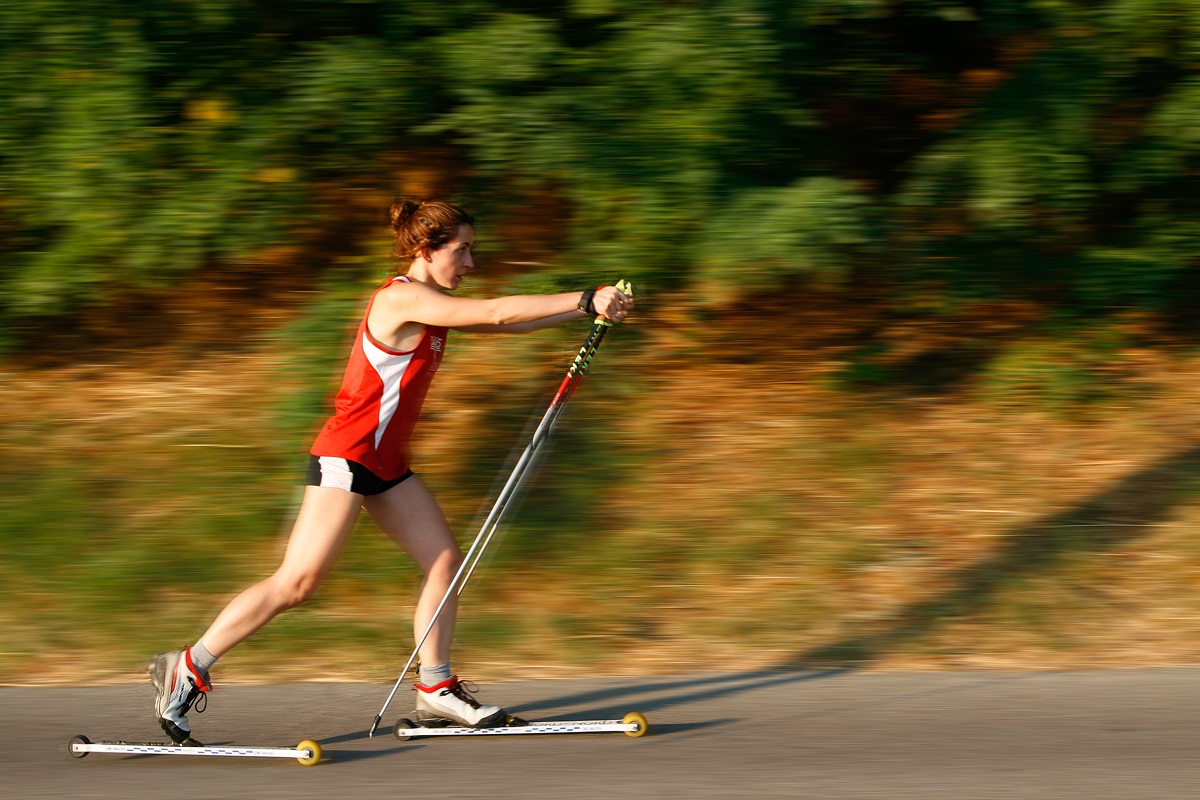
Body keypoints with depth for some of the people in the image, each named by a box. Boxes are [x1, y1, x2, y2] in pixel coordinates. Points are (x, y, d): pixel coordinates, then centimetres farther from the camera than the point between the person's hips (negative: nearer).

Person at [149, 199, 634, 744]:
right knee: (296, 583, -10)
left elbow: (505, 323, 13)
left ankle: (435, 689, 11)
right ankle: (186, 670, -3)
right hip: (346, 457, -10)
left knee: (445, 560, 5)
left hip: (385, 462, 10)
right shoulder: (401, 299, -17)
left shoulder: (431, 303, 12)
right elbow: (495, 314, -23)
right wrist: (584, 302, -22)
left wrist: (586, 309, 5)